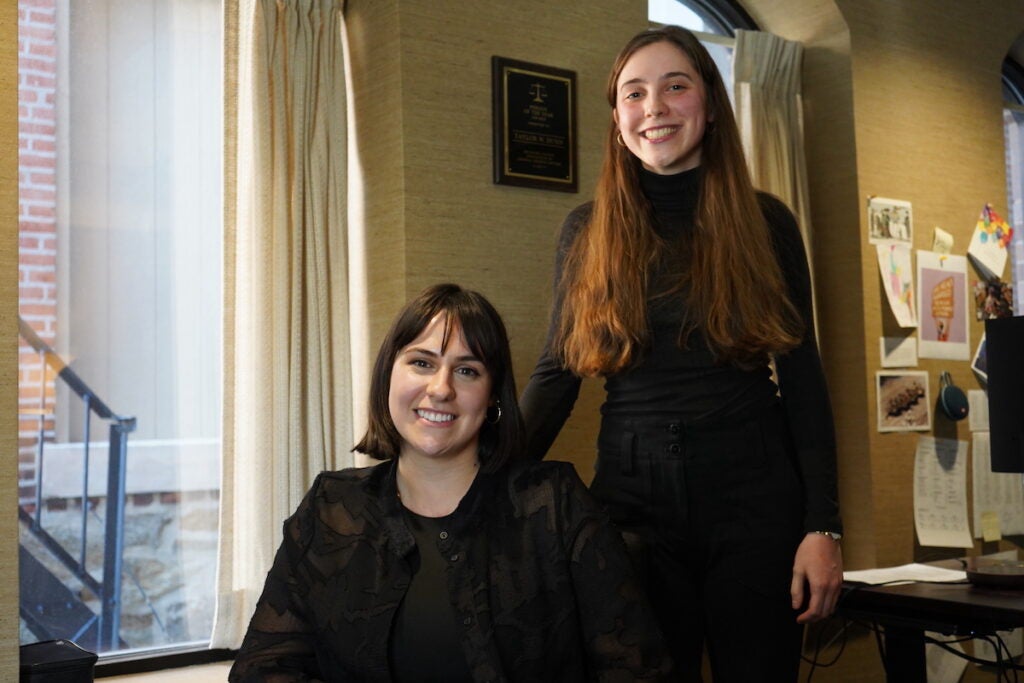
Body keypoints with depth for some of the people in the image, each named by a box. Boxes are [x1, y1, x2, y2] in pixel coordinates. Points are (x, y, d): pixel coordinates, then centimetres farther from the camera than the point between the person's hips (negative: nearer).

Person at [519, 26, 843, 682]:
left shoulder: (765, 223, 2)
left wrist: (823, 527, -5)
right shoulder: (587, 232, 4)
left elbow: (803, 380, 1)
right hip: (632, 496, 1)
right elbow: (557, 373, 5)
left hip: (754, 497, 0)